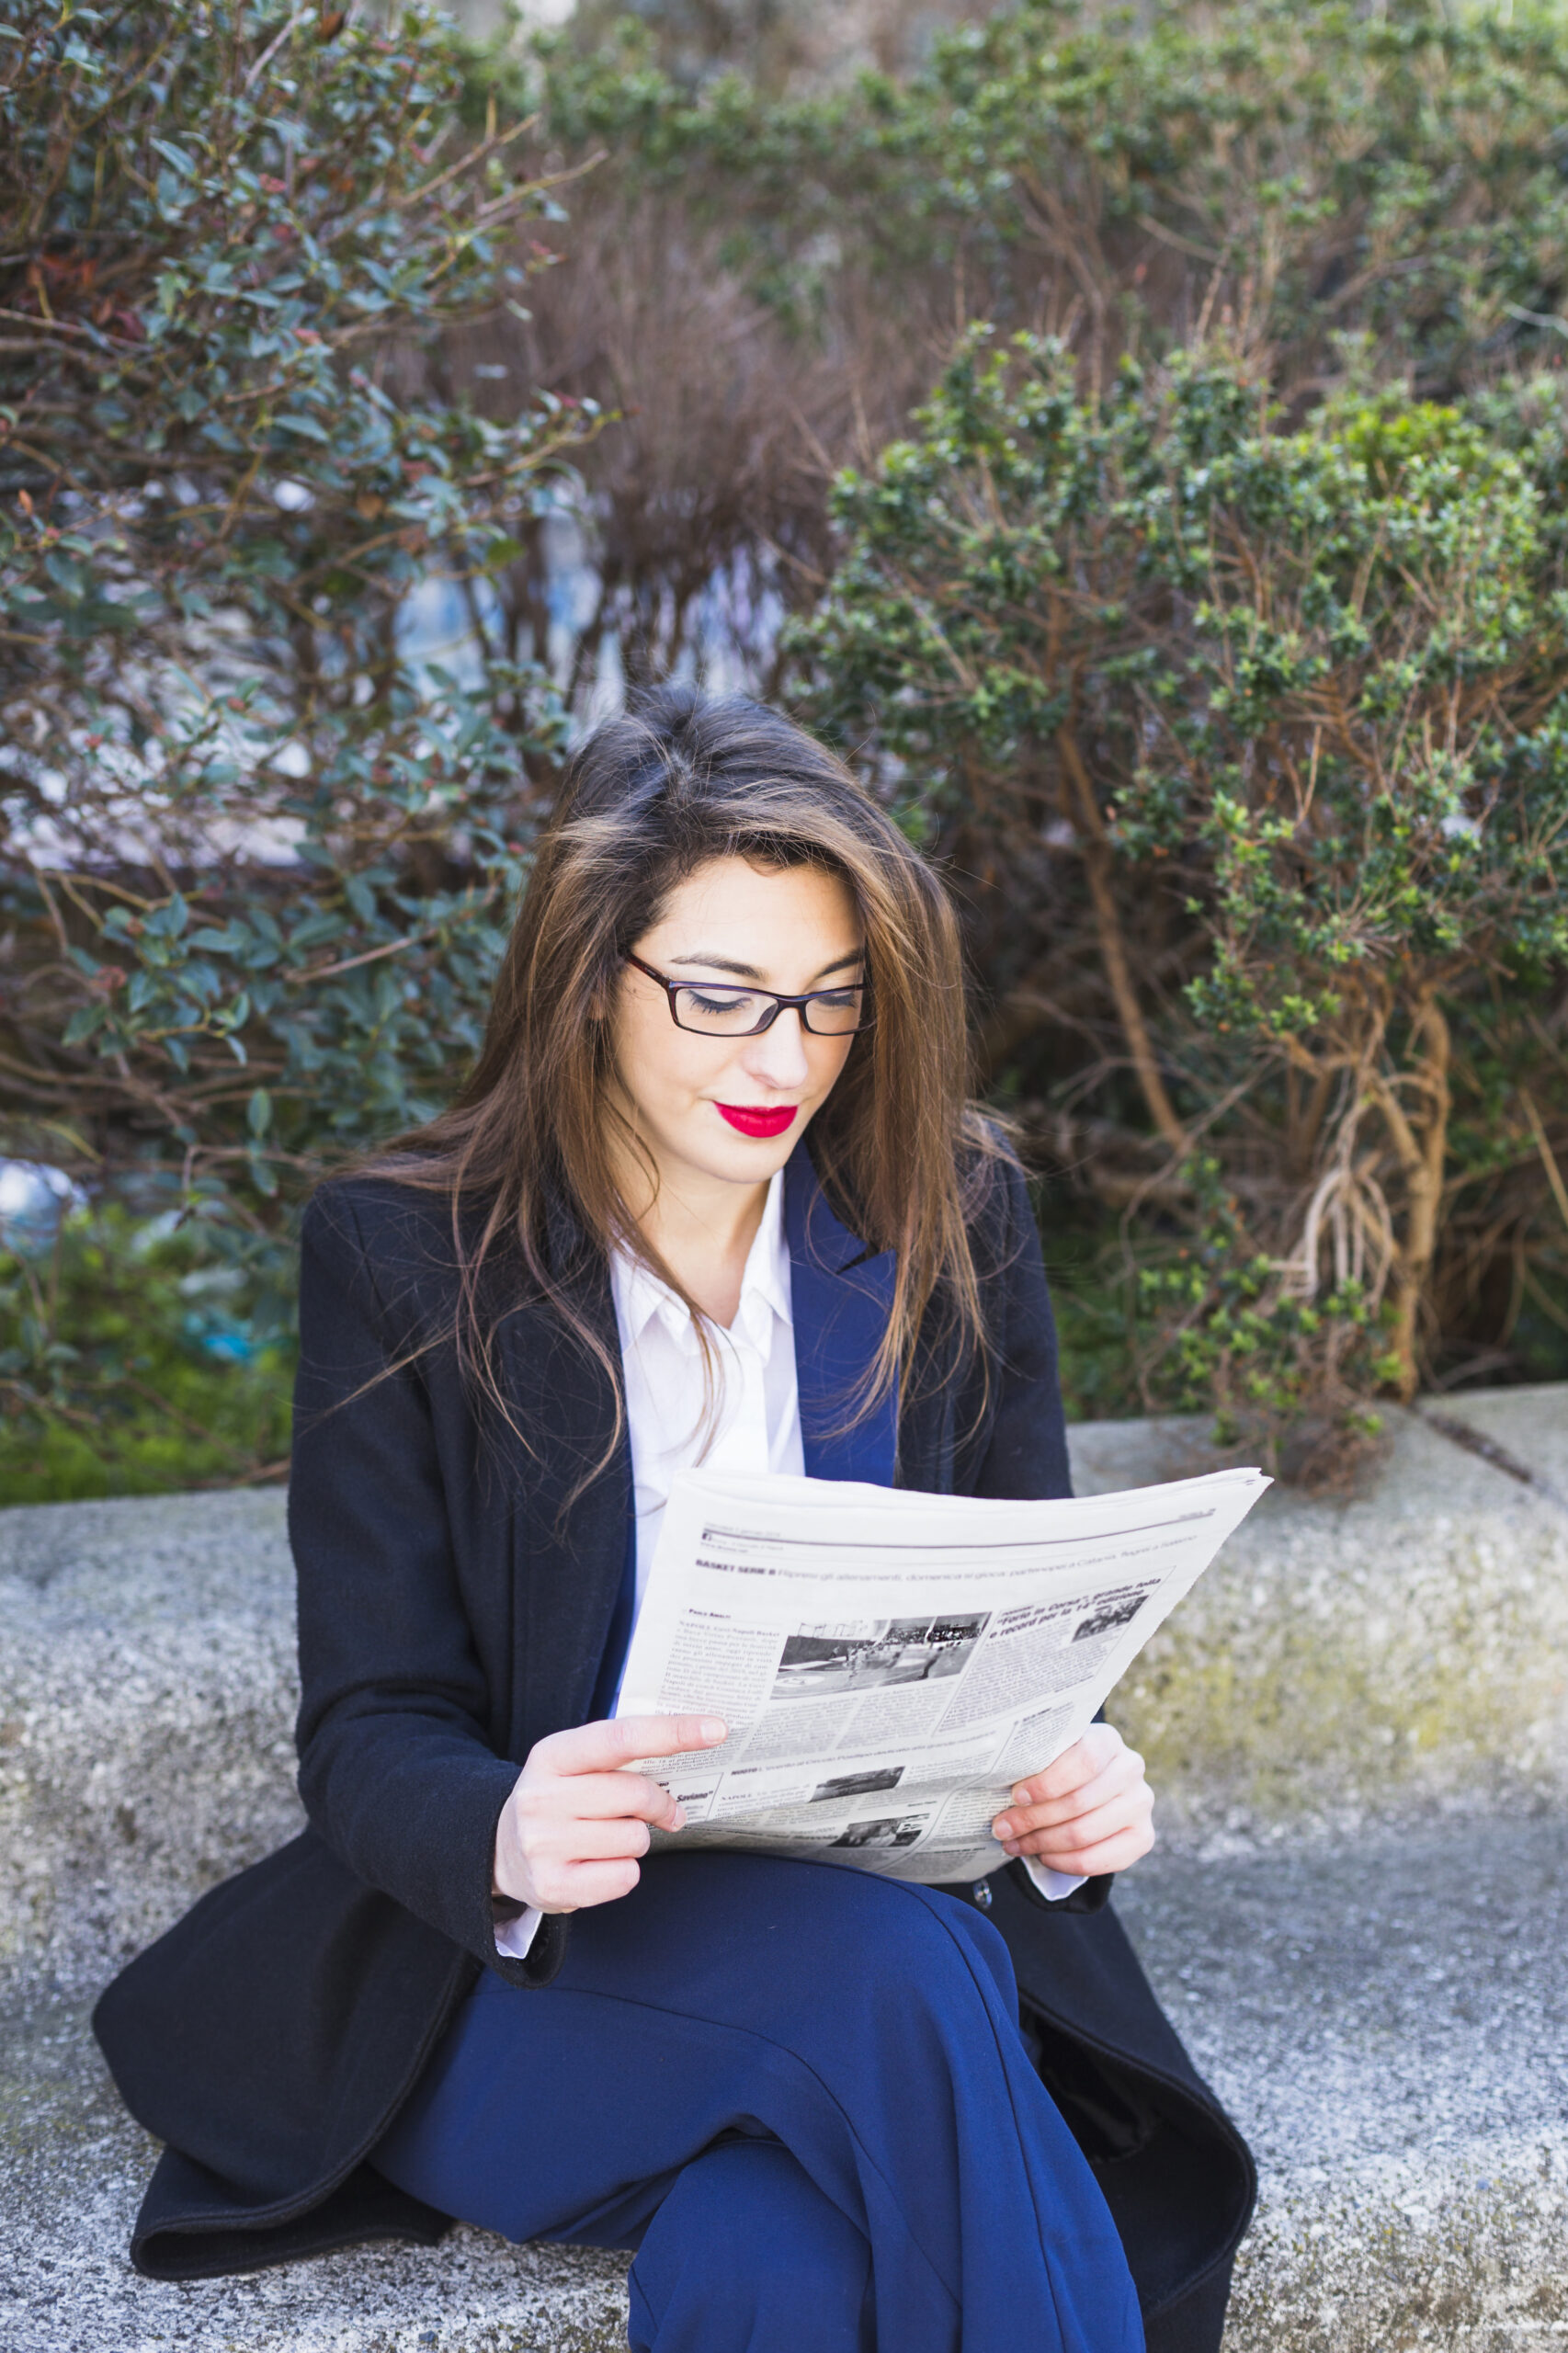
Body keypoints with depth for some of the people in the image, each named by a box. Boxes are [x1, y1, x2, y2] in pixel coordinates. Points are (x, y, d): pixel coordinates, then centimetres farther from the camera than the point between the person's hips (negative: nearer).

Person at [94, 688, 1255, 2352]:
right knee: (901, 1969, -33)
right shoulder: (400, 1260, -3)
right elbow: (368, 1731, -5)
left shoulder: (956, 1223, 5)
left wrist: (1073, 1786, -14)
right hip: (519, 1971, -1)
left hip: (899, 1911, 1)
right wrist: (505, 1836, -29)